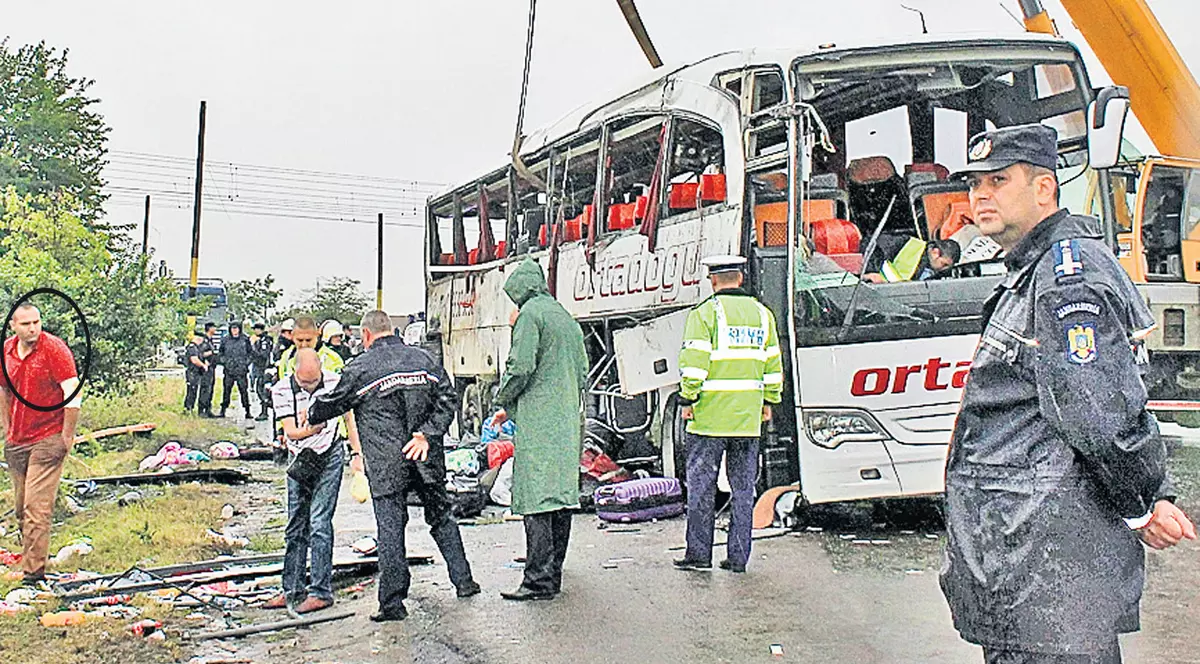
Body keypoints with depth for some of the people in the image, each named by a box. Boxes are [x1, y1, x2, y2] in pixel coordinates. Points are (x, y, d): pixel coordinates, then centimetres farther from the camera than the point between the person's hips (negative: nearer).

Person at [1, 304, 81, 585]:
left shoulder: (54, 349, -12)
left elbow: (73, 395, -14)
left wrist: (67, 437, -13)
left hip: (47, 441, -6)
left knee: (36, 507, -9)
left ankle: (34, 571, -5)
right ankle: (29, 558, 27)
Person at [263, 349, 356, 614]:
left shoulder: (334, 382, -12)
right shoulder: (281, 390, -10)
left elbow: (349, 418, -1)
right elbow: (290, 432, -11)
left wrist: (358, 454, -4)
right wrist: (311, 429, -29)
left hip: (329, 457, -3)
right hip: (299, 460, 3)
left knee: (319, 523, -10)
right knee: (295, 527, 9)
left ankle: (321, 592, -4)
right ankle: (293, 590, 19)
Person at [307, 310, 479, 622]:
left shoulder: (360, 367, -5)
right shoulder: (423, 359, 5)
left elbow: (333, 402, 7)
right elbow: (448, 398, -1)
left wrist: (310, 416, 27)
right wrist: (426, 435, -6)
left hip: (386, 465, -3)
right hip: (427, 459, 4)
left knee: (390, 528, 3)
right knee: (441, 516, 17)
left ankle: (392, 602, 8)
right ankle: (463, 581, 22)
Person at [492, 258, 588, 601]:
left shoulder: (530, 313, -6)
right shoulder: (568, 318, 19)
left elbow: (520, 367, -15)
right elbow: (583, 375, 20)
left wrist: (503, 402, 0)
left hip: (538, 422, -9)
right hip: (569, 421, 9)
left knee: (535, 500, -9)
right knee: (561, 495, 13)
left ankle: (540, 580, -10)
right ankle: (553, 568, 22)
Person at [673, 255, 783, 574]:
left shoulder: (705, 313, -6)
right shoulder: (763, 314, 11)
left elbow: (694, 362, -13)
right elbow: (773, 364, 13)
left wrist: (688, 399, -6)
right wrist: (768, 402, 20)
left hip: (709, 416, -4)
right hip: (749, 418, 5)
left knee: (701, 485, 4)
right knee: (743, 487, 10)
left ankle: (699, 553, 9)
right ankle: (738, 556, 13)